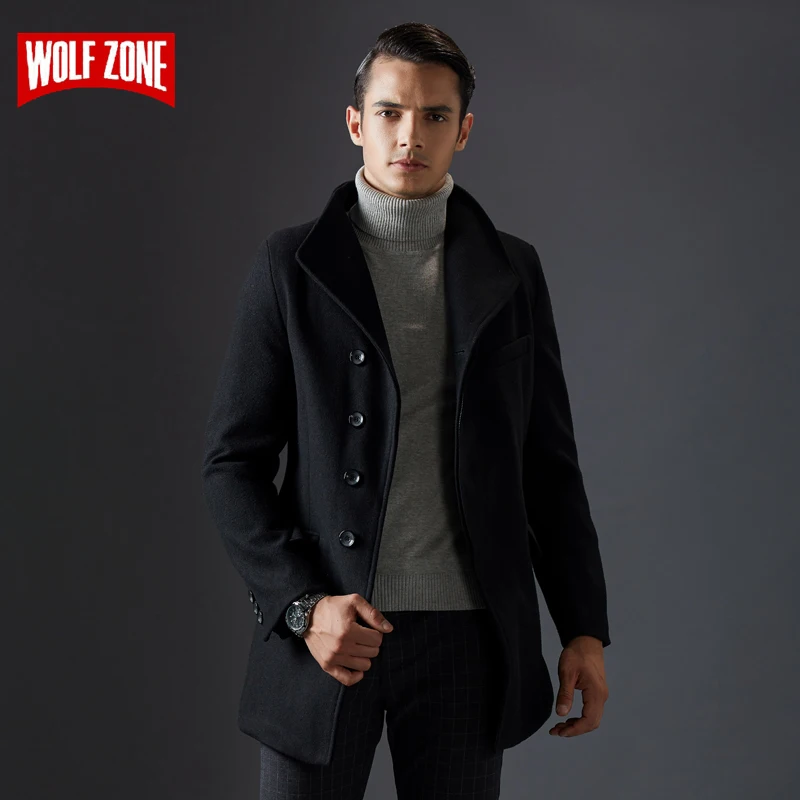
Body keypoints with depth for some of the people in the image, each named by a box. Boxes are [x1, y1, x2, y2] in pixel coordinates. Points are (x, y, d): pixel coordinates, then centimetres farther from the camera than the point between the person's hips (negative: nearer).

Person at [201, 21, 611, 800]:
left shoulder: (513, 271, 7)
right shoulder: (290, 266, 0)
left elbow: (548, 464, 9)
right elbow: (233, 462, -1)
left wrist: (585, 627, 5)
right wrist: (301, 605, -12)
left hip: (466, 635, 2)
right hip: (327, 630, -1)